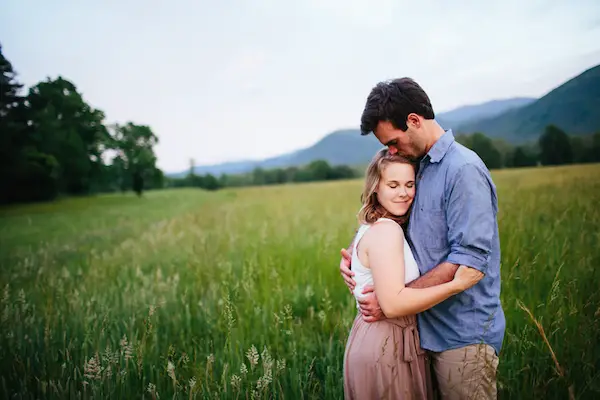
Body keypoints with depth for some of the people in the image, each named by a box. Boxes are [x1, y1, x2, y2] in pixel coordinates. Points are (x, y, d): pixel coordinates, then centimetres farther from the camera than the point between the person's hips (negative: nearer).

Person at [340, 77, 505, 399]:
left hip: (464, 334, -7)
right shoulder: (419, 166, 9)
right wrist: (354, 252, -1)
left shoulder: (463, 169, -16)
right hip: (431, 329, 8)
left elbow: (469, 261, -23)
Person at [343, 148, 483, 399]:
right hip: (385, 347, -10)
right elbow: (393, 304, -29)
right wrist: (456, 285, -27)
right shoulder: (386, 230, -21)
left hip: (377, 340, 10)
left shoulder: (372, 227, 9)